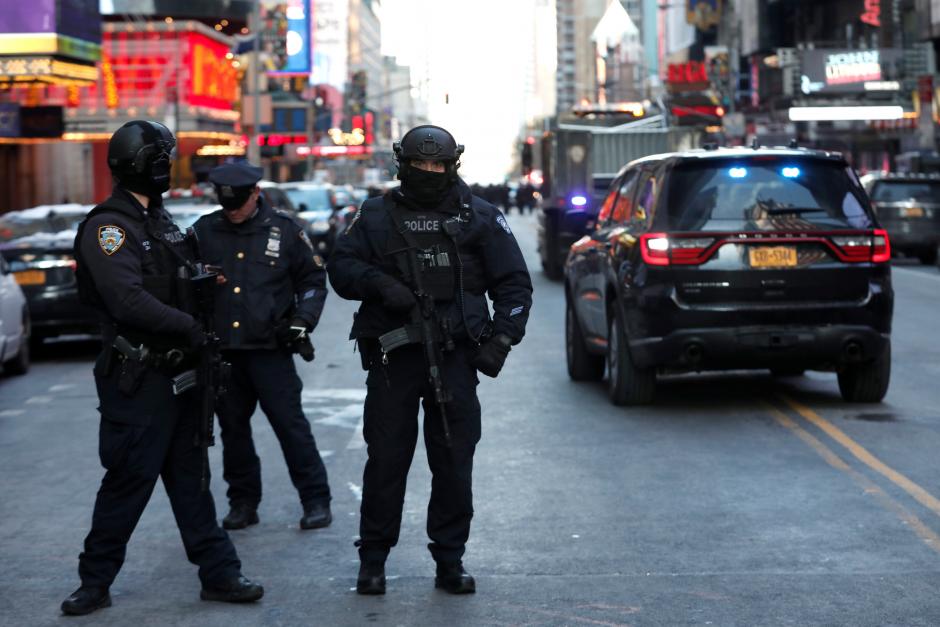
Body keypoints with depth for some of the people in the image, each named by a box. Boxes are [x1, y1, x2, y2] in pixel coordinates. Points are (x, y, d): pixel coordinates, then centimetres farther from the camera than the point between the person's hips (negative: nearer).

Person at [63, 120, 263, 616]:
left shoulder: (160, 220, 15)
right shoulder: (108, 227, -13)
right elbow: (129, 301, -24)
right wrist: (191, 328, -19)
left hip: (179, 371, 8)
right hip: (139, 378, -8)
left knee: (190, 477, 11)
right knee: (129, 481, -3)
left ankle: (219, 573, 15)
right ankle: (95, 582, 10)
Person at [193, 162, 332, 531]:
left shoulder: (284, 229, 0)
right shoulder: (205, 231, 4)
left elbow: (313, 278, 10)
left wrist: (302, 318, -3)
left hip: (270, 348, -3)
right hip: (222, 351, 3)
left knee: (291, 424, -4)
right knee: (233, 428, 9)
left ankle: (316, 500, 3)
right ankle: (243, 503, 20)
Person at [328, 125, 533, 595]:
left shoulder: (480, 217, 7)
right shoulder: (377, 216, 9)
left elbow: (514, 283, 9)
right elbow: (341, 267, 8)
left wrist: (502, 338, -4)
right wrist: (380, 283, -11)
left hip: (455, 357, 0)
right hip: (393, 356, 0)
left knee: (454, 463, 3)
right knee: (386, 460, 2)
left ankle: (450, 560, 14)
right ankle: (372, 560, 12)